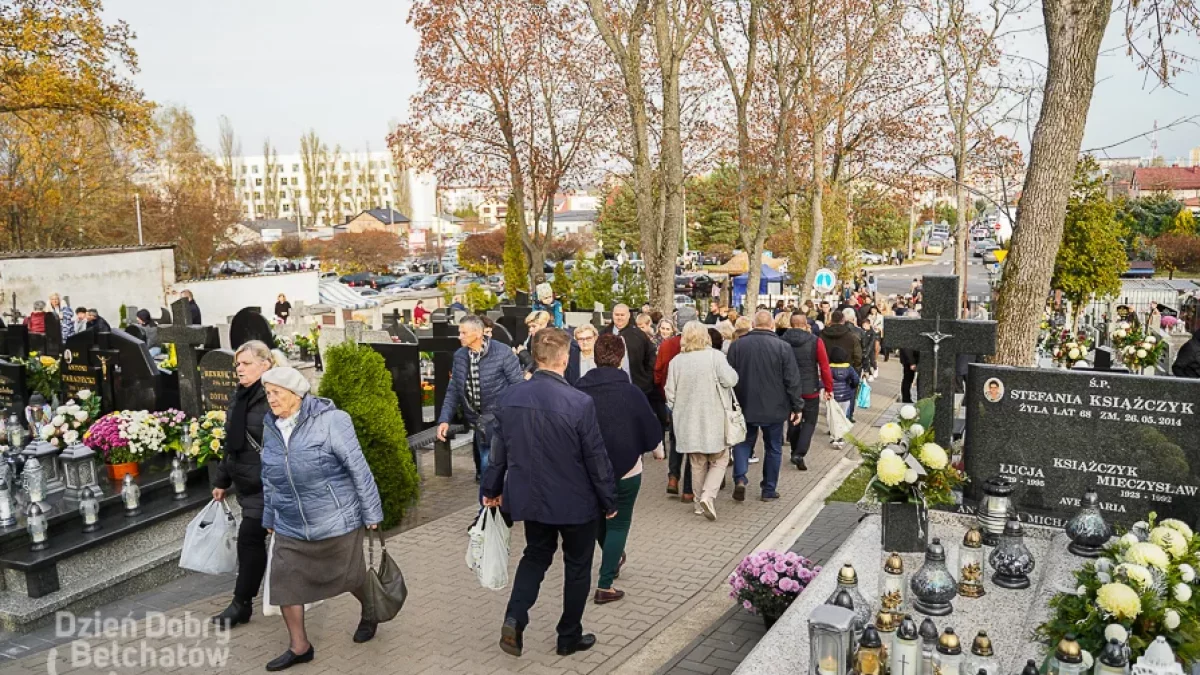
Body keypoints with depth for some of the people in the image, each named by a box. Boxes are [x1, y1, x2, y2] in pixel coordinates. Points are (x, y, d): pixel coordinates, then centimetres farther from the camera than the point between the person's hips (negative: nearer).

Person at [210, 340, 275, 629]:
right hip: (247, 483, 8)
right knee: (253, 539, 15)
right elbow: (232, 443, 19)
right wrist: (222, 480, 21)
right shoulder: (241, 397, 11)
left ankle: (242, 603, 7)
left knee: (250, 538, -5)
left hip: (268, 485, -8)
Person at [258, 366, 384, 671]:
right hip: (290, 527, 5)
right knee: (284, 583, 3)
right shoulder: (270, 427, 3)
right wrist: (270, 518, 20)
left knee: (351, 576, 11)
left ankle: (369, 614, 41)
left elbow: (358, 467, -13)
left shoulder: (330, 420, -16)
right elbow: (269, 479, 15)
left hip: (335, 521, -5)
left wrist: (371, 513, -12)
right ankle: (299, 646, 20)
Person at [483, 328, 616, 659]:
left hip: (530, 497, 4)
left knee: (535, 555, 25)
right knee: (577, 566, 16)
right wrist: (609, 500, -2)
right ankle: (569, 637, 28)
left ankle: (514, 619, 9)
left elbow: (499, 448, 3)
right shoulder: (579, 402, -23)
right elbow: (596, 457, -15)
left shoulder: (510, 396, -8)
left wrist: (492, 488, 17)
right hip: (575, 501, -4)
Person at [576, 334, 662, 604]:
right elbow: (650, 427, -5)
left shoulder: (579, 392, -9)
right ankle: (605, 586, 5)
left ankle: (613, 559, 47)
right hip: (624, 469, -3)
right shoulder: (631, 392, -16)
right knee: (618, 524, 7)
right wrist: (658, 450, 16)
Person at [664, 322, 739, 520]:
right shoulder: (715, 356, -10)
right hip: (714, 420, -3)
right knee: (719, 460, 9)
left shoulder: (676, 361, 0)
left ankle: (700, 500, 21)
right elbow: (730, 379, -18)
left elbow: (670, 393, 3)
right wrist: (731, 371, 4)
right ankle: (708, 496, -9)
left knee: (698, 463, 16)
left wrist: (676, 411, 20)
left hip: (688, 422, 3)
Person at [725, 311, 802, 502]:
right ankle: (769, 490, 18)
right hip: (774, 408, -1)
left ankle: (740, 478, -4)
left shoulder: (737, 345, -4)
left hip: (745, 407, 1)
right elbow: (792, 380, -8)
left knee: (744, 442, 17)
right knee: (773, 448, 12)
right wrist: (797, 406, 2)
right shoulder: (783, 347, -9)